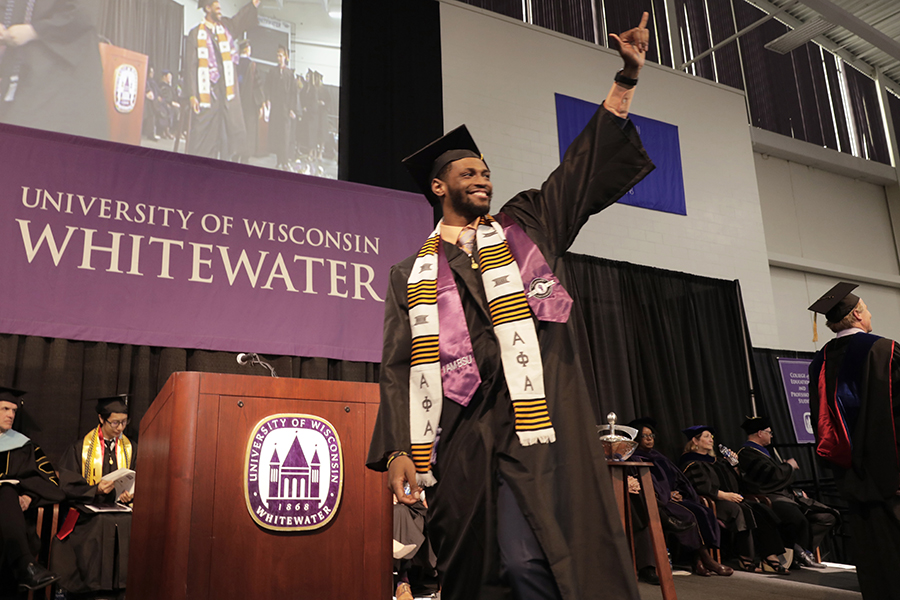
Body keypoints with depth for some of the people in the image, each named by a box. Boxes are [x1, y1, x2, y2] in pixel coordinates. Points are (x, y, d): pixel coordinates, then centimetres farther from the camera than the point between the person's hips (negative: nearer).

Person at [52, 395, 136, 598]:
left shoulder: (131, 449, 16)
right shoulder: (81, 448, 9)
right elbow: (68, 484, 2)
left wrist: (130, 494, -9)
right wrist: (95, 490, -15)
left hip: (120, 509, 2)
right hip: (88, 509, -2)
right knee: (104, 523, -36)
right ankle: (95, 584, -22)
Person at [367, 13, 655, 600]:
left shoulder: (525, 227, 17)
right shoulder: (413, 274, 14)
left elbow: (586, 165, 10)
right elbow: (400, 367, 8)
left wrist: (627, 77, 3)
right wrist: (398, 451, -4)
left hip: (533, 424, 0)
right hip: (457, 438, 1)